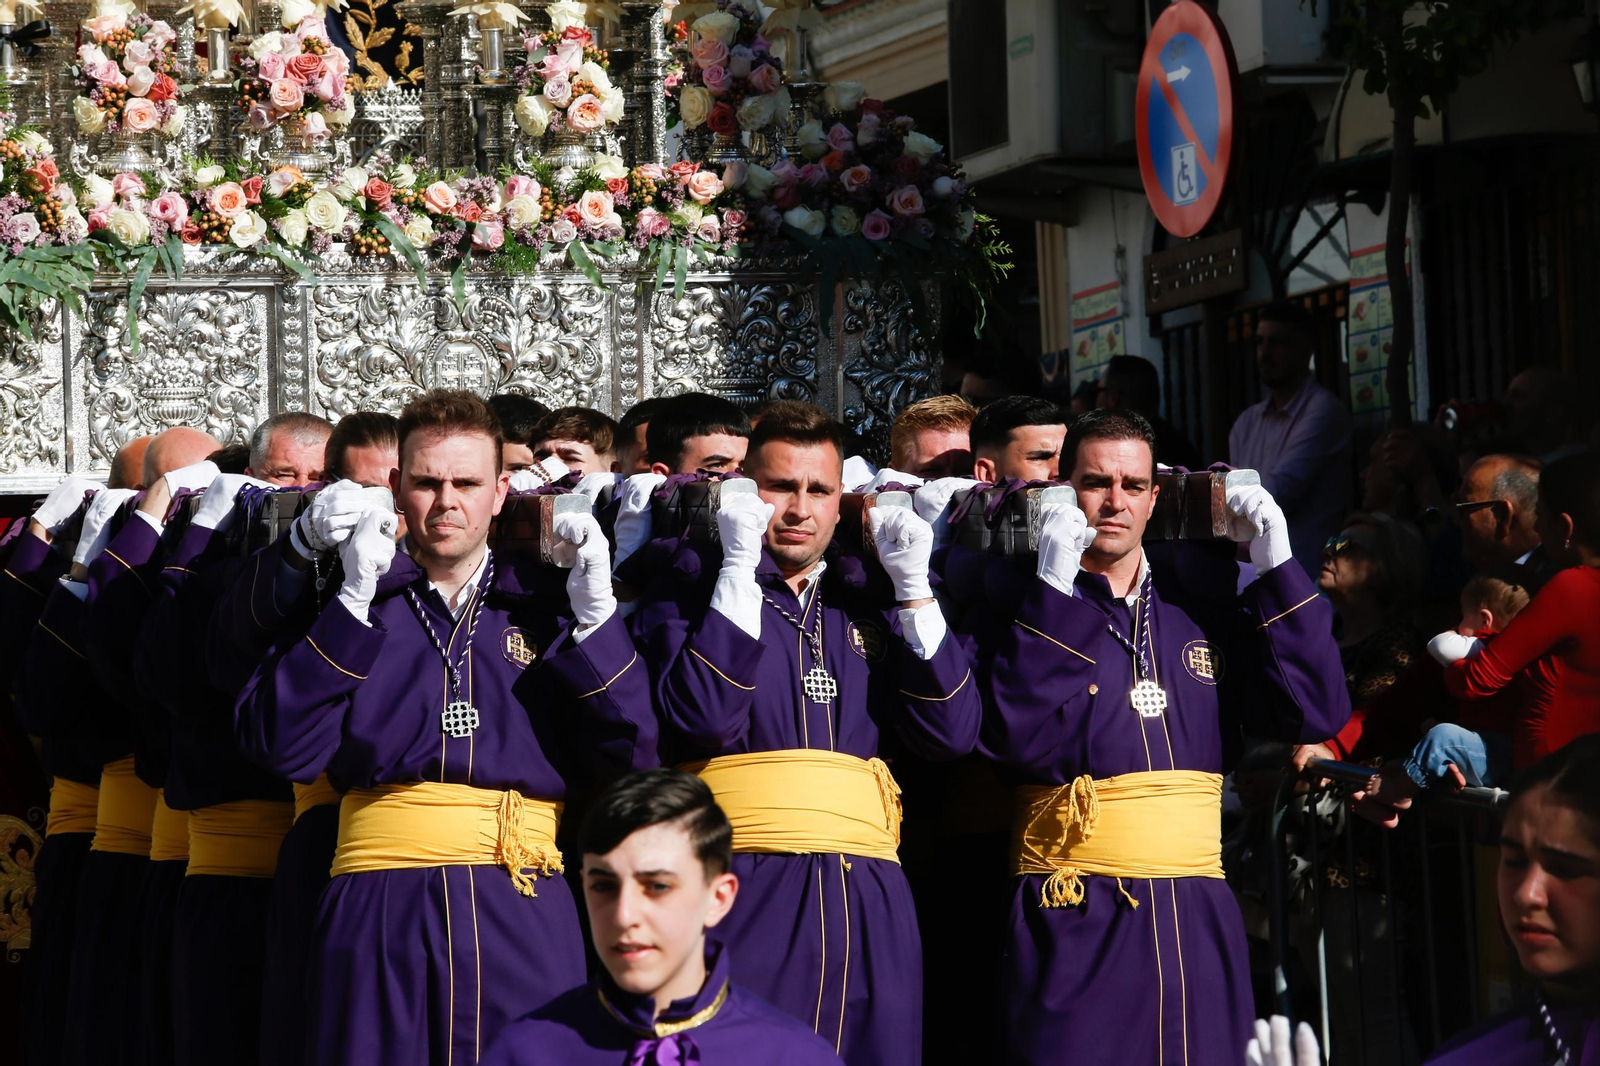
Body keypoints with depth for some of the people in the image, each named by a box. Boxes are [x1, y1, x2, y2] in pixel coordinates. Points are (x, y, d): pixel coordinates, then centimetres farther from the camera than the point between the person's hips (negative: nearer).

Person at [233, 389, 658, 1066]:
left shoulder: (545, 606, 12)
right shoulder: (349, 606, 11)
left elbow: (628, 757, 3)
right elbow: (280, 746, -4)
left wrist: (595, 612, -6)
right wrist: (353, 601, -8)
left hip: (524, 909, 1)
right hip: (380, 905, 0)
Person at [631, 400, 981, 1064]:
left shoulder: (868, 599, 18)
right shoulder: (692, 586, 8)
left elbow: (950, 733, 6)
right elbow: (702, 716, -11)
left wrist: (913, 587, 1)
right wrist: (740, 567, -9)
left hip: (869, 904, 4)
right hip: (745, 893, -4)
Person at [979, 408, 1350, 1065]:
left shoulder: (1202, 606, 13)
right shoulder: (1029, 608, 2)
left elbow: (1313, 713, 3)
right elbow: (1014, 738, -15)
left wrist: (1276, 566, -3)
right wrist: (1055, 588, -17)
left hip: (1195, 915, 4)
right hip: (1076, 915, -4)